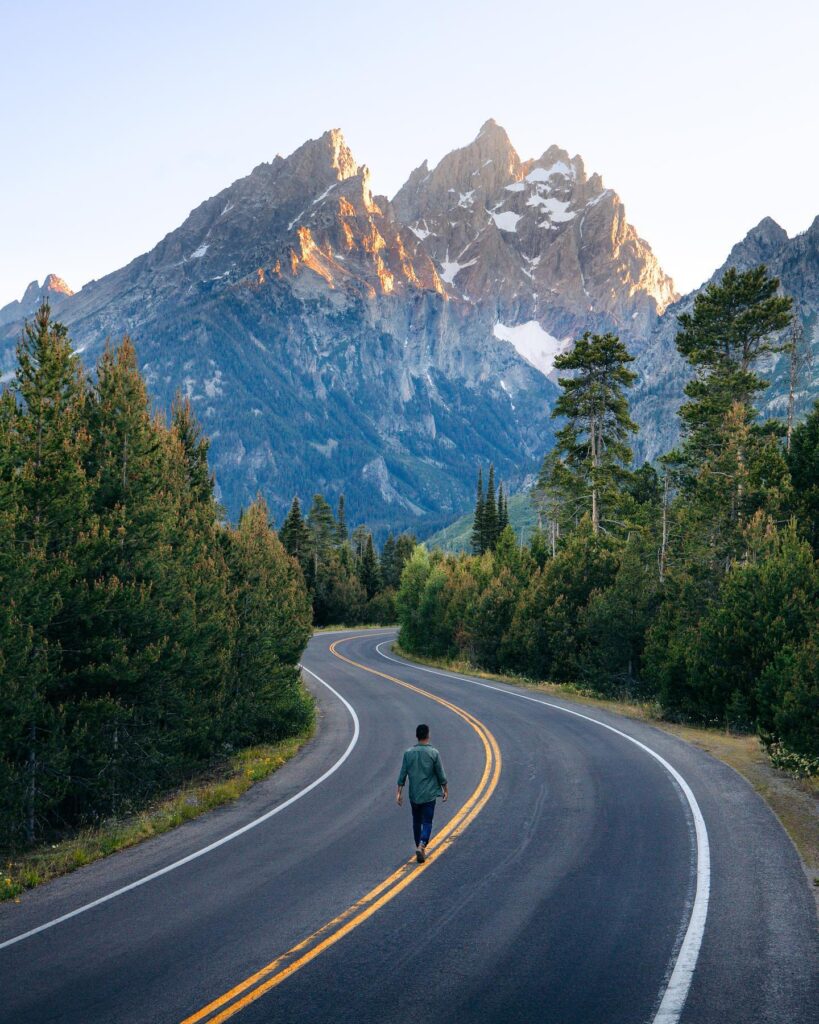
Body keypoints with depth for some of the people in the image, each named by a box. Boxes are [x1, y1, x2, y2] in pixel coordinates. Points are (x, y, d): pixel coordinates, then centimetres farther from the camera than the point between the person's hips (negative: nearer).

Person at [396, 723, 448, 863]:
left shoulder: (408, 753, -2)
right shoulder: (433, 753, -9)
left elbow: (402, 775, -2)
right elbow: (441, 775, -4)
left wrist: (399, 792, 3)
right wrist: (445, 790, 10)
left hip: (414, 795, 3)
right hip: (429, 794, -3)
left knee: (416, 821, 17)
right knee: (427, 822, 0)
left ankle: (419, 848, 25)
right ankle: (421, 845, -20)